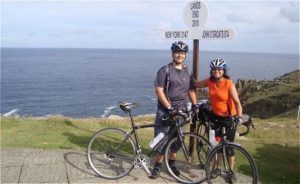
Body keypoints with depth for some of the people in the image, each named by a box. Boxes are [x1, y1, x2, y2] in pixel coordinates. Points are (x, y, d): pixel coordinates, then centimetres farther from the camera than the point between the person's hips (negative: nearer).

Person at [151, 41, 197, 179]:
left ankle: (172, 163, 29)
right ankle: (158, 165, 14)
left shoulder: (187, 71, 8)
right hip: (165, 110, -4)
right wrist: (169, 108, -19)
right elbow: (159, 91, -13)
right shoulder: (164, 70, -8)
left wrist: (195, 106, 2)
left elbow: (191, 91, 14)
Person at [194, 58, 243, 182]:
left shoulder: (229, 84, -20)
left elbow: (237, 102, -25)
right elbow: (195, 85, 10)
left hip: (229, 118, -4)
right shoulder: (209, 82, -6)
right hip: (216, 116, 4)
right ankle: (217, 167, 29)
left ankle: (231, 171, 21)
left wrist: (239, 116, -38)